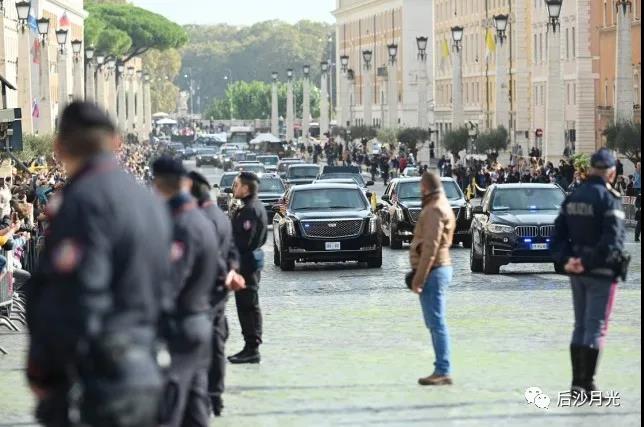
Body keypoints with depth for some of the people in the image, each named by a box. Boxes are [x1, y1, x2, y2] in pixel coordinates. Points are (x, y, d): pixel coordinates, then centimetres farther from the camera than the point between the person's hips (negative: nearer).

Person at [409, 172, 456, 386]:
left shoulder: (435, 210, -16)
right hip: (439, 268, 11)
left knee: (436, 323, -10)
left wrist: (419, 278, -22)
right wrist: (420, 274, 19)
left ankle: (443, 371, -11)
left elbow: (430, 247, -22)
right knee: (435, 323, 13)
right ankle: (442, 369, 16)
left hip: (433, 271, -11)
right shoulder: (442, 207, 17)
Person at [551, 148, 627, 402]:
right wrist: (589, 263, -19)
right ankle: (587, 384, -5)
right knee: (596, 328, -3)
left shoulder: (573, 197, 9)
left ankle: (577, 383, 16)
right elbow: (612, 240, -22)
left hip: (577, 272, 7)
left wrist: (566, 259, -3)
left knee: (580, 326, 15)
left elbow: (558, 234, 8)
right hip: (601, 273, -7)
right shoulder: (609, 199, -13)